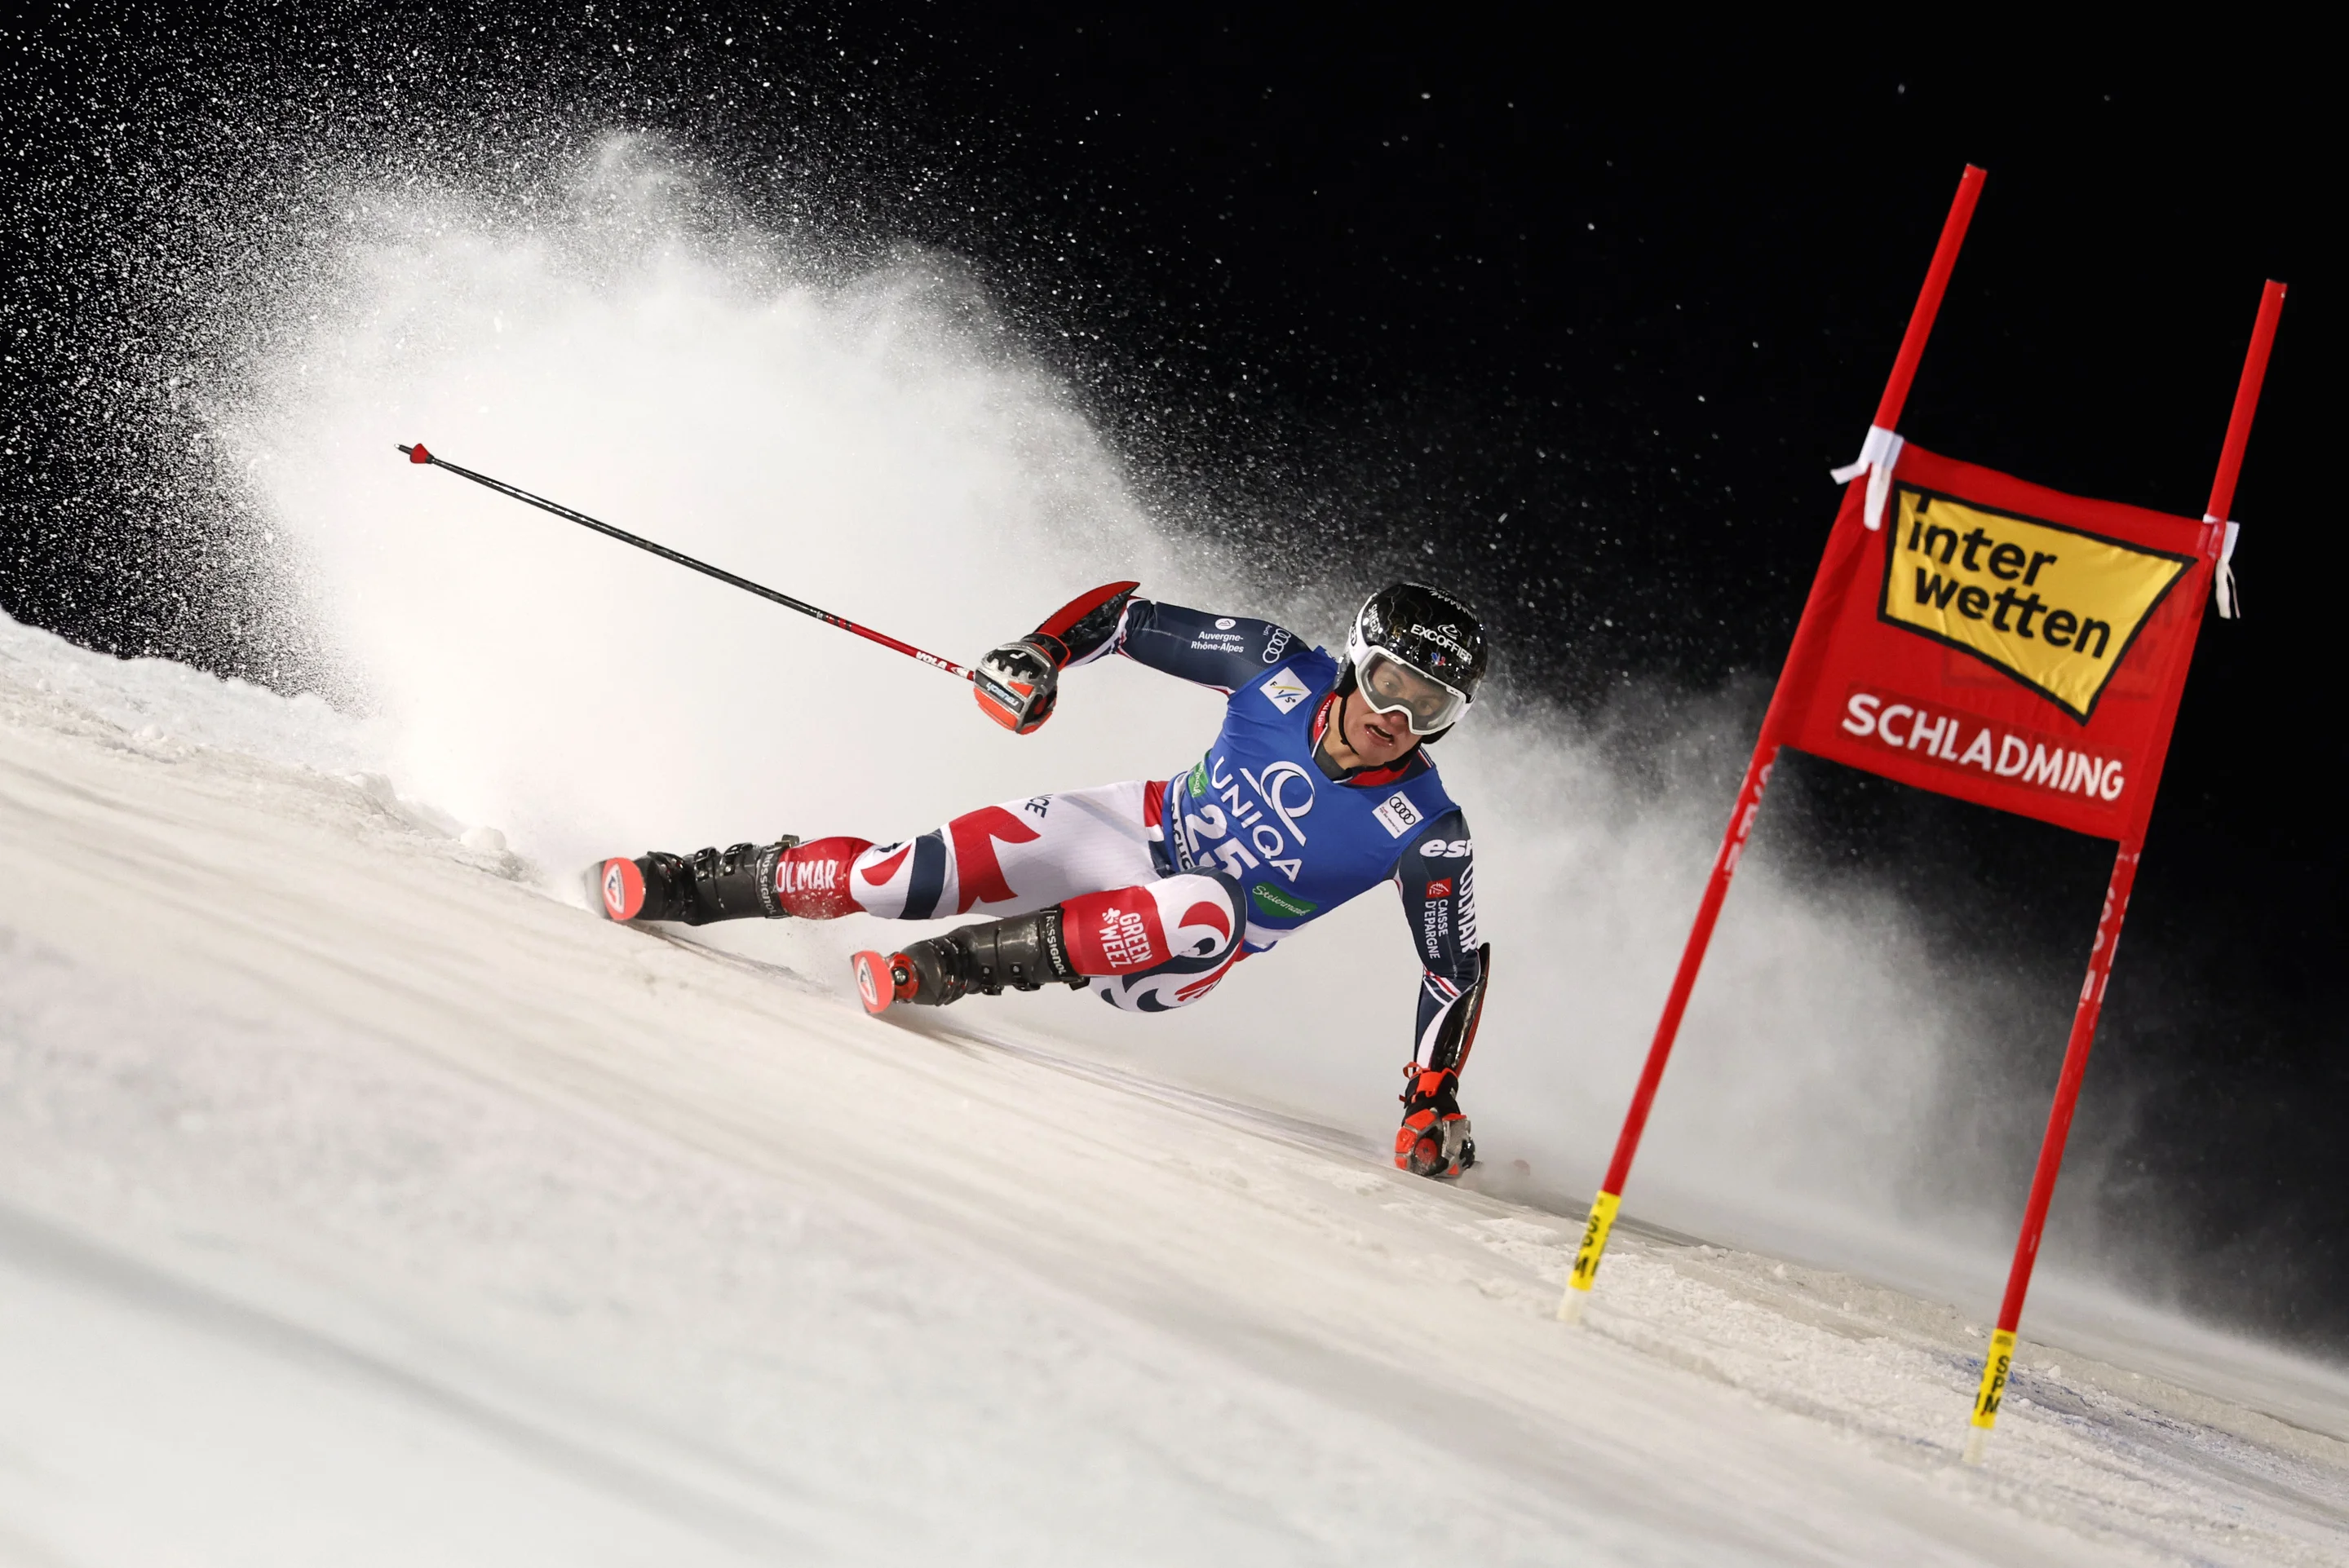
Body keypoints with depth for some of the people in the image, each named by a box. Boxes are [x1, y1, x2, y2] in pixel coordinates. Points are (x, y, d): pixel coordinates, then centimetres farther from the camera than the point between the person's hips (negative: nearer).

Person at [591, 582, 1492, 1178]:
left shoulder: (1423, 835, -22)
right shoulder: (1283, 672, -16)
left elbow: (1457, 963, -12)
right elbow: (1129, 615, -5)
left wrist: (1433, 1101, -18)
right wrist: (1037, 654, -22)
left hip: (1176, 960, -2)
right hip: (1142, 833, 2)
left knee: (1206, 916, -40)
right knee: (914, 876, -18)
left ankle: (947, 971, -26)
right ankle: (688, 887, 4)